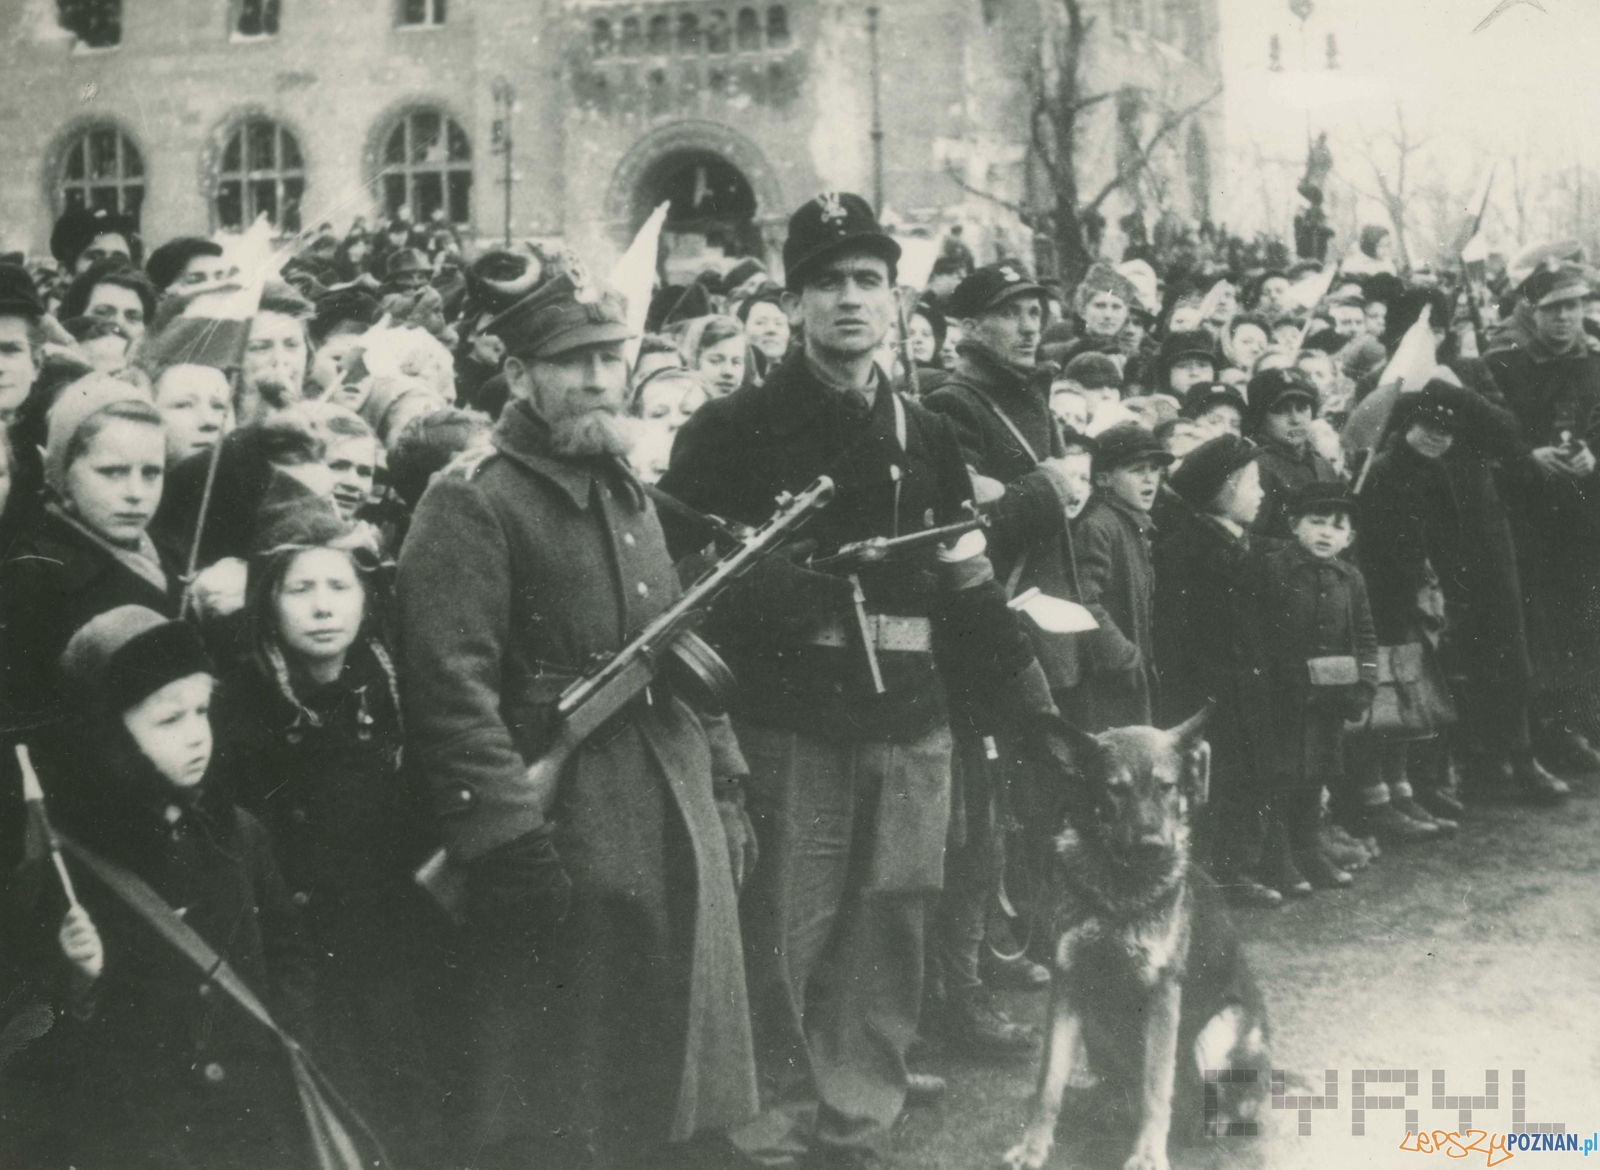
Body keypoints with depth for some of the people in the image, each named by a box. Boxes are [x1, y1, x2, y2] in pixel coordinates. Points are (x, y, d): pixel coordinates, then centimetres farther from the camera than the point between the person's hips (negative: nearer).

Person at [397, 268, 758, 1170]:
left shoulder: (630, 494, 15)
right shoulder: (471, 503, -12)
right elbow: (451, 691, -20)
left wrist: (726, 787, 16)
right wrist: (514, 842, -24)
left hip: (678, 827, 8)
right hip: (562, 842, -8)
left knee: (670, 1074, 18)